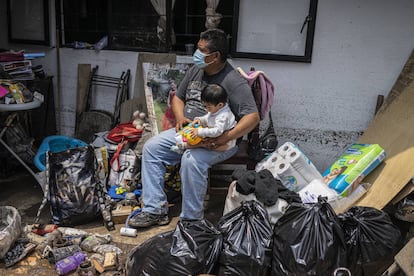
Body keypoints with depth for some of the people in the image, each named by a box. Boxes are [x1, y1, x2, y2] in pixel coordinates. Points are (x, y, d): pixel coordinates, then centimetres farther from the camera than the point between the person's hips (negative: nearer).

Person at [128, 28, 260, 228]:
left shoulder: (234, 82, -15)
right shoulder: (195, 71, 8)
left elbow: (253, 117, -22)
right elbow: (178, 97, 19)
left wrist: (226, 138, -33)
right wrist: (180, 118, -3)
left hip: (217, 141, -8)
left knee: (191, 160, -35)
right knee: (151, 148, -6)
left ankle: (191, 219, -16)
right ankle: (155, 210, -4)